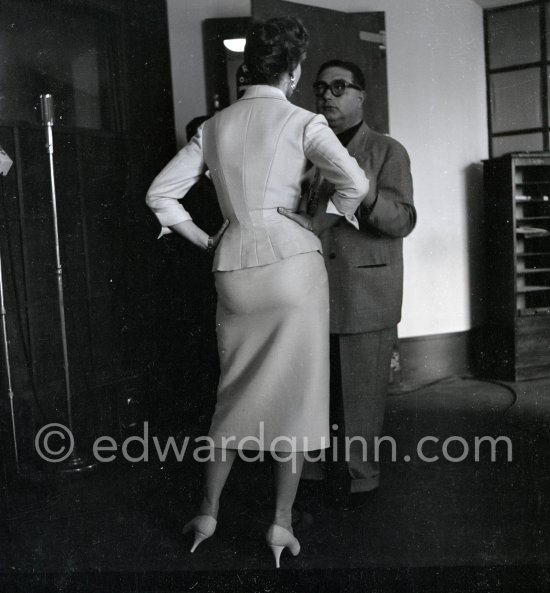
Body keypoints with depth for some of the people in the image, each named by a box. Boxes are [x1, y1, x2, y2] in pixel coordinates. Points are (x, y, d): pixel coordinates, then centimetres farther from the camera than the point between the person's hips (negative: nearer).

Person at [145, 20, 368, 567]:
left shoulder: (214, 126, 12)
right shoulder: (302, 122, -1)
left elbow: (160, 194, 11)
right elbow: (354, 183, -15)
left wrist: (204, 240, 15)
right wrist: (315, 226, -2)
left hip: (234, 266, 5)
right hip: (291, 260, -4)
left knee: (237, 392, 17)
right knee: (295, 392, 6)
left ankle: (207, 513, 24)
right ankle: (281, 523, 14)